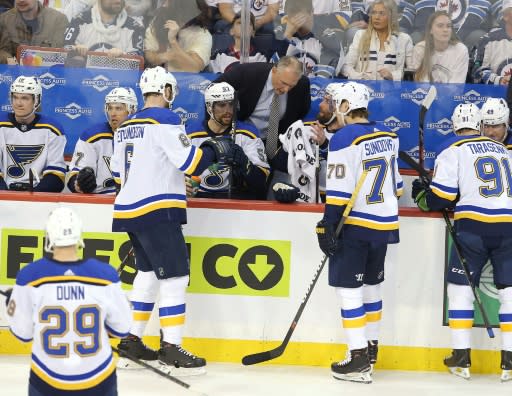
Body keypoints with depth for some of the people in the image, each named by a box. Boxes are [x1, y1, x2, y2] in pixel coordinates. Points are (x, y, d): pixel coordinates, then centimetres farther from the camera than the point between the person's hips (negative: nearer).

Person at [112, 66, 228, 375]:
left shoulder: (126, 127, 15)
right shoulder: (165, 120, -10)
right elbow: (190, 162, -16)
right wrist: (214, 151, 2)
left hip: (129, 210, 9)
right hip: (157, 211, -9)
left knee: (148, 272, 18)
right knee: (175, 276, -7)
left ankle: (132, 340, 21)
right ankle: (171, 348, -10)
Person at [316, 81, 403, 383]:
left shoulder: (345, 138, -14)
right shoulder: (388, 135, 9)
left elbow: (340, 189, -18)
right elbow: (396, 182, 17)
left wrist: (328, 225, -15)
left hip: (355, 224, -8)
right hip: (385, 224, 8)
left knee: (348, 287, -5)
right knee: (371, 285, 19)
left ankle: (359, 357, -9)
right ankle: (371, 346, 29)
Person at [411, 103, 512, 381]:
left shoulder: (452, 150, 6)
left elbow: (441, 196, 0)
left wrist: (421, 197, 19)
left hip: (473, 225, -3)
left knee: (460, 288, 8)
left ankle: (461, 358, 7)